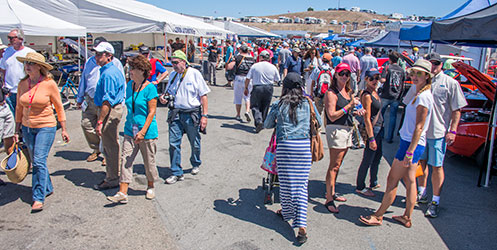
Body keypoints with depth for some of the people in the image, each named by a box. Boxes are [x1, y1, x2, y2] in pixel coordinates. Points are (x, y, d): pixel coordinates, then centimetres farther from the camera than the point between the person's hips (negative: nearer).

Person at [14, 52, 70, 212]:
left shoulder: (49, 84, -10)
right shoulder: (22, 84, 3)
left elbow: (59, 108, -2)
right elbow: (19, 108, 13)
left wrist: (64, 129, -1)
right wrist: (17, 130, 14)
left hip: (46, 127, -5)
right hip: (27, 127, 5)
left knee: (39, 161, -10)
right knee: (35, 161, 14)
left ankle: (39, 198, -2)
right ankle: (47, 188, 32)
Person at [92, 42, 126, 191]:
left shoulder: (108, 74, -20)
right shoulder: (114, 70, 13)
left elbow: (107, 101, -25)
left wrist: (99, 122, -24)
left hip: (109, 112, -10)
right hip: (116, 108, 10)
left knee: (110, 146, -1)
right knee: (112, 144, 20)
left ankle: (112, 179, 9)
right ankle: (115, 172, 34)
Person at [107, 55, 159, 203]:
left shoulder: (150, 88, -13)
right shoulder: (130, 85, 8)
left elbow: (152, 111, -15)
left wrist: (143, 131, -20)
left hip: (147, 132, -6)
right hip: (130, 131, 6)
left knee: (149, 161, 9)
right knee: (126, 160, 0)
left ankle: (150, 187, 30)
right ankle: (122, 193, 3)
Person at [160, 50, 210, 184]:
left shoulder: (194, 74, -6)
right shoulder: (173, 75, 9)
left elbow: (203, 96, -5)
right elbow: (169, 92, 23)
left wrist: (204, 115, -10)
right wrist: (164, 97, -1)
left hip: (192, 114, -4)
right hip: (176, 114, 4)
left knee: (195, 143, 11)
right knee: (173, 143, -2)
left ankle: (196, 164, 38)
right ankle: (177, 173, 9)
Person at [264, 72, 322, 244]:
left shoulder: (278, 104, 2)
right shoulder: (308, 103, 6)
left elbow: (267, 125, 13)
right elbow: (319, 123, 19)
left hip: (285, 145, -1)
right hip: (304, 146, 2)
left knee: (286, 183, 13)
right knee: (301, 185, 4)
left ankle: (287, 213, 34)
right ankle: (301, 225, -2)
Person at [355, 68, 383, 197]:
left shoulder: (374, 92, 8)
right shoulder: (367, 96, -20)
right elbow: (367, 119, -22)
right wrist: (371, 138, -22)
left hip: (379, 128, 10)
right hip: (372, 129, -10)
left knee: (377, 157, 21)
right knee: (367, 160, 0)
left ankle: (373, 183, 37)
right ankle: (360, 187, 15)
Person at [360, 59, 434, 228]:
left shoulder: (423, 96, -18)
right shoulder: (419, 94, 13)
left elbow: (419, 127, -21)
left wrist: (410, 152, -21)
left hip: (412, 144, -10)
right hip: (410, 143, 10)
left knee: (392, 179, -1)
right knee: (409, 181, 15)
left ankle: (378, 216, 9)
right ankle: (407, 217, 25)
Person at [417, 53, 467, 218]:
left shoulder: (450, 83, -3)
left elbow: (456, 110, -3)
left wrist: (452, 131, -11)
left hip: (439, 132, -4)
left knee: (436, 166, 0)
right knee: (421, 162, 15)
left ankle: (435, 201, 10)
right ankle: (421, 194, 32)